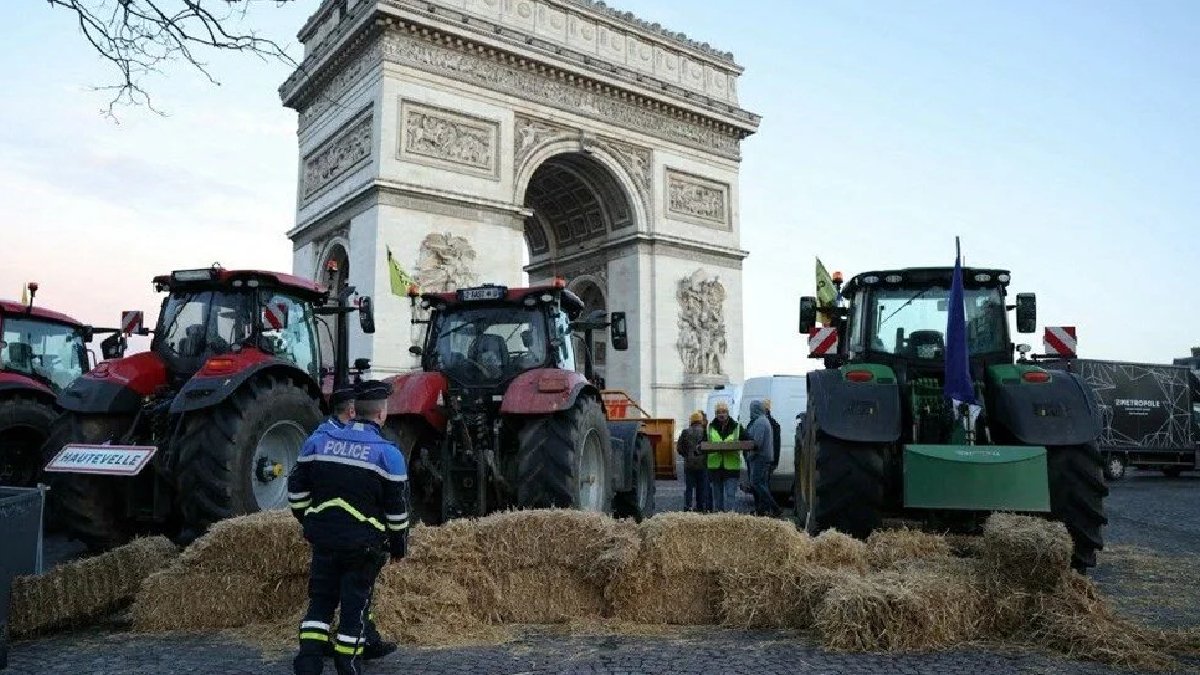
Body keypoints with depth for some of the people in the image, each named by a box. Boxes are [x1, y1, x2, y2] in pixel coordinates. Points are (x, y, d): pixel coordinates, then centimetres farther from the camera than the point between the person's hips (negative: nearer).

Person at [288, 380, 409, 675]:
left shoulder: (318, 440, 0)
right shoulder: (388, 454, -12)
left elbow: (296, 490, 8)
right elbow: (397, 509, -7)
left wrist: (309, 521, 23)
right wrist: (399, 546, 7)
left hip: (323, 537, 4)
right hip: (364, 544, -3)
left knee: (321, 598, 17)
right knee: (355, 603, 10)